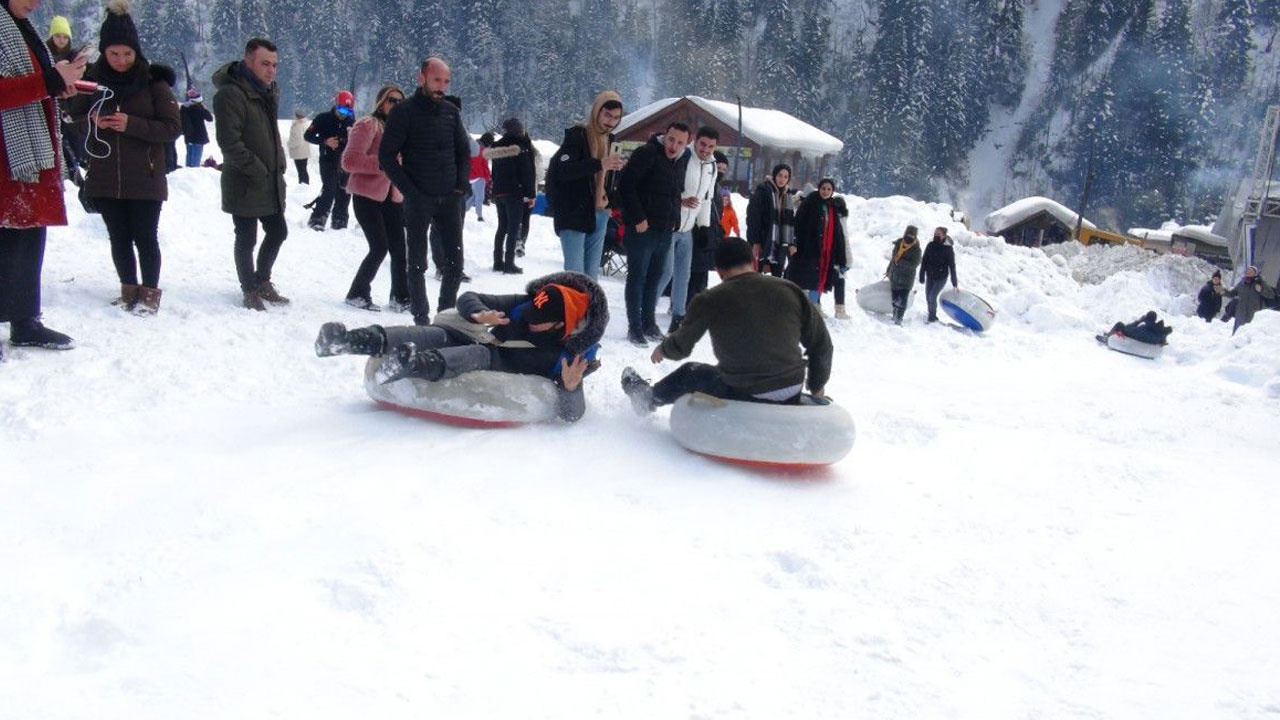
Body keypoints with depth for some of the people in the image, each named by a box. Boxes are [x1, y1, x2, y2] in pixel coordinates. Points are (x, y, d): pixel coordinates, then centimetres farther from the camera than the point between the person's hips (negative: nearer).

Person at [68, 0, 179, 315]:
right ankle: (129, 289, 24)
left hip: (145, 178, -3)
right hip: (104, 178, 3)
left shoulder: (153, 81, -5)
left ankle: (149, 293, 14)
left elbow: (173, 127, -7)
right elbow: (73, 119, 11)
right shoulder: (92, 79, 3)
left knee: (145, 238, 0)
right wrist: (91, 122, -12)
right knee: (119, 238, 11)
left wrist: (132, 124, -19)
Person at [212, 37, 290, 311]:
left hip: (272, 183, 8)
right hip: (245, 185, -8)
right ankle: (250, 291, 17)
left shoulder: (268, 92, 13)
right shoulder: (230, 94, -15)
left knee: (278, 232, 15)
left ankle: (262, 281, 33)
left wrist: (279, 165, 13)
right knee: (247, 240, 2)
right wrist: (258, 171, -20)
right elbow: (229, 142, -21)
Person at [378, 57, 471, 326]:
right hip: (419, 200, -4)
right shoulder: (404, 111, -4)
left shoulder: (451, 111, 10)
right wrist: (409, 190, -13)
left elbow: (464, 150, 19)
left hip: (450, 198, 4)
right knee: (418, 262, 3)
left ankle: (446, 313, 19)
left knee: (455, 262, 5)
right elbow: (386, 155, -6)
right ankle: (421, 318, 11)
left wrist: (461, 183, 4)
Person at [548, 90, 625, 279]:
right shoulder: (577, 135, -8)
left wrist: (619, 167, 5)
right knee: (575, 272, -9)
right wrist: (599, 164, -31)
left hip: (599, 215, 7)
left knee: (592, 273, 10)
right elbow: (563, 170, -23)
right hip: (574, 214, -7)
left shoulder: (610, 140, 15)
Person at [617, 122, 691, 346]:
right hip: (642, 228, -7)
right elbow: (625, 185, -17)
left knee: (655, 276, 14)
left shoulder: (679, 164, 13)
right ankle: (634, 327, 5)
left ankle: (649, 322, 25)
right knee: (637, 277, -1)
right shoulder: (647, 154, -11)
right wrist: (638, 218, -18)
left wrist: (674, 220, 11)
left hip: (665, 231, 7)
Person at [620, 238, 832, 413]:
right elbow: (821, 344, 1)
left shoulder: (709, 301, -11)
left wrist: (662, 350, 27)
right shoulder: (789, 290, -4)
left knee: (691, 373, 27)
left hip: (743, 398, -2)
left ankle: (647, 397, 49)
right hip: (791, 399, 3)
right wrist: (817, 388, 17)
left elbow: (681, 347, 3)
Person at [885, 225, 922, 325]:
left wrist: (900, 261, -27)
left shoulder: (916, 249, -10)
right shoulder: (898, 244, 5)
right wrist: (889, 270, 29)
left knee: (902, 300, -11)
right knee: (895, 299, 11)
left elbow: (915, 264, -20)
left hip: (907, 279, -5)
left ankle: (899, 319, -12)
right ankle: (895, 315, 24)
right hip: (895, 277, 5)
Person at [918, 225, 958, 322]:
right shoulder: (930, 245, 1)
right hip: (930, 276, 5)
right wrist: (922, 276, 3)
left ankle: (932, 317, 5)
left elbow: (952, 266, -8)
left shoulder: (948, 248, -11)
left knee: (932, 296, -13)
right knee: (928, 297, 8)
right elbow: (924, 261, 6)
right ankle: (931, 316, 26)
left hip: (941, 278, -5)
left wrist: (954, 282, -7)